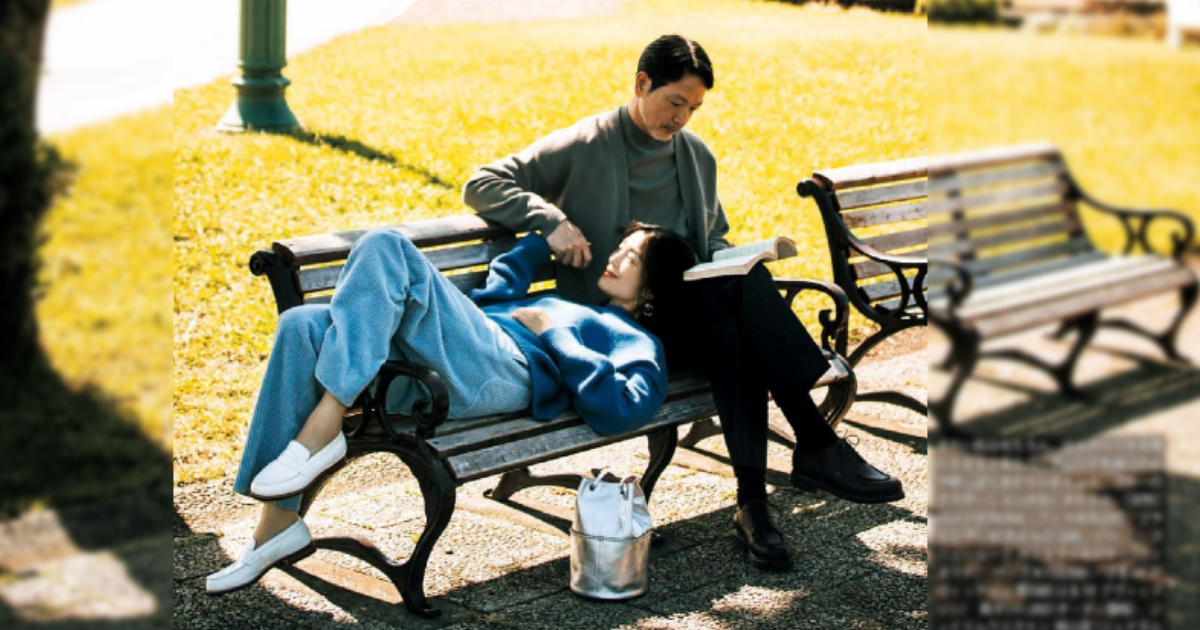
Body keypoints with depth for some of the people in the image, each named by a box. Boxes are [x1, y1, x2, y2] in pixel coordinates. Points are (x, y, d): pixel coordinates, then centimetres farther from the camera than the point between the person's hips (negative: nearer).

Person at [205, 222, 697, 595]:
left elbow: (626, 409, -3)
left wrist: (551, 332, 1)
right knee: (302, 325, -19)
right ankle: (277, 523, -19)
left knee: (386, 246, -24)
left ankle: (322, 429, -28)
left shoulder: (636, 342, 17)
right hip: (423, 376, 8)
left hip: (500, 371, -7)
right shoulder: (560, 302, 42)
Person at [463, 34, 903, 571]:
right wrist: (551, 219, -19)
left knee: (734, 333, -34)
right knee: (742, 286, -32)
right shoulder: (582, 148, 2)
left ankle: (753, 501, -38)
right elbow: (481, 187, -2)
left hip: (692, 314, 5)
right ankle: (817, 446, -35)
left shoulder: (697, 156, 19)